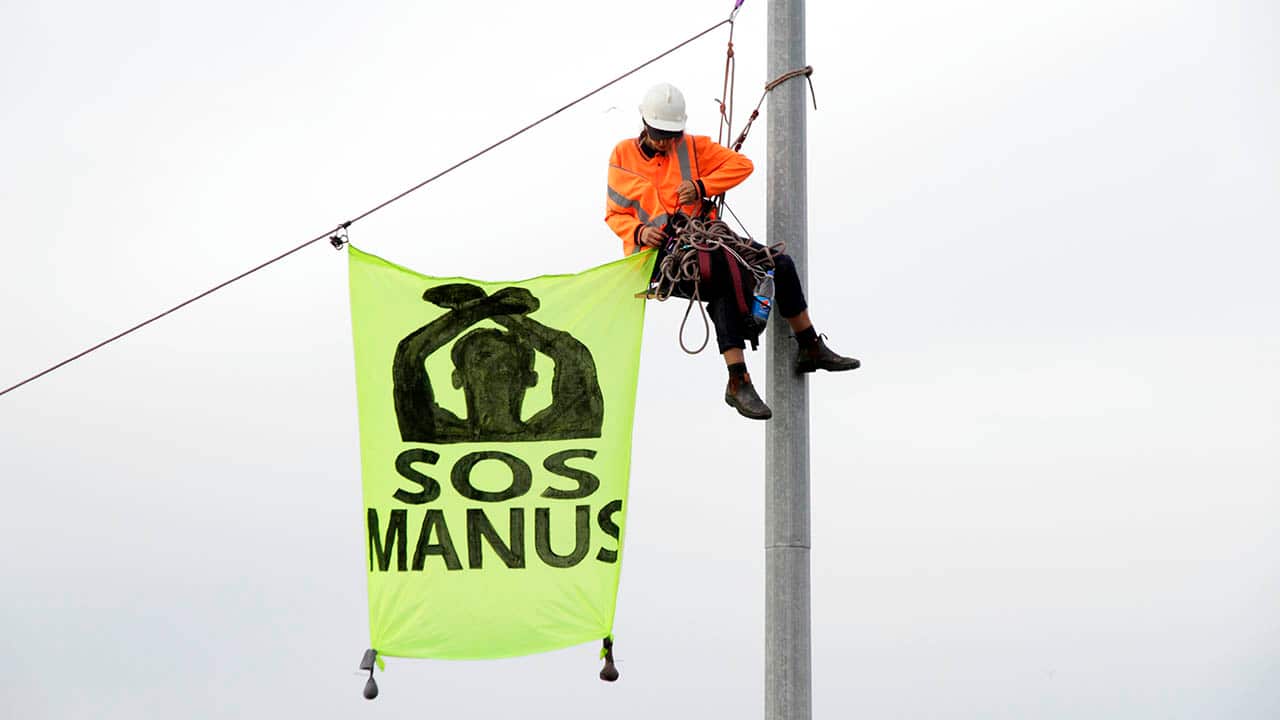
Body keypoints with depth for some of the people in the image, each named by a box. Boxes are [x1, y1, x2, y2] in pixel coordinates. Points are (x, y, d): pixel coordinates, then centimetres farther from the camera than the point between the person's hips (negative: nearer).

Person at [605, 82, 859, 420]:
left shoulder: (693, 147, 8)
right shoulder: (623, 156, 4)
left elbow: (741, 164, 2)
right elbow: (615, 214, 7)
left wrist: (702, 187, -11)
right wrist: (639, 231, -14)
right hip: (657, 250, -5)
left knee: (781, 264, -5)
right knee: (722, 288, -33)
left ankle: (810, 348, 10)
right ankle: (738, 383, -36)